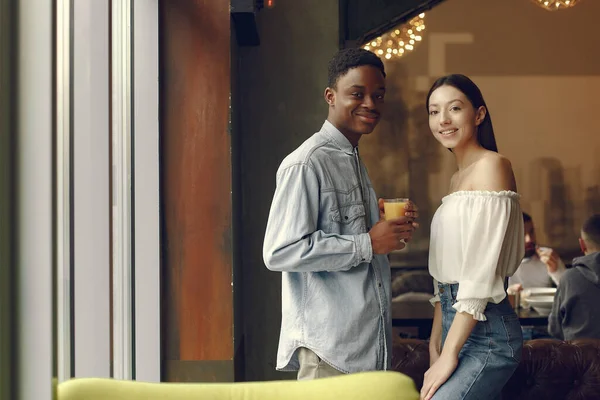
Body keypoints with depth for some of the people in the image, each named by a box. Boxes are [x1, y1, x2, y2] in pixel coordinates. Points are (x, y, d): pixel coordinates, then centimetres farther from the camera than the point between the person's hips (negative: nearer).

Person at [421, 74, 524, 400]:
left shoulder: (491, 166, -10)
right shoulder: (458, 178, 18)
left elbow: (482, 272, -17)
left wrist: (449, 354, -18)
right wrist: (435, 344, 15)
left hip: (485, 332, -9)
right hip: (455, 323, 9)